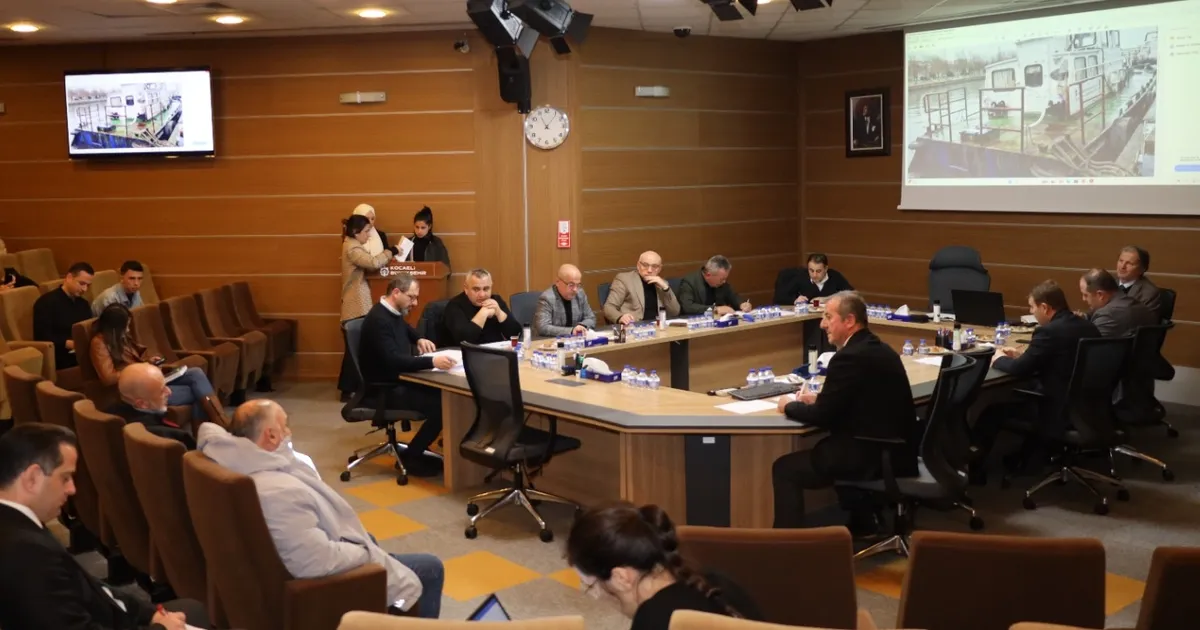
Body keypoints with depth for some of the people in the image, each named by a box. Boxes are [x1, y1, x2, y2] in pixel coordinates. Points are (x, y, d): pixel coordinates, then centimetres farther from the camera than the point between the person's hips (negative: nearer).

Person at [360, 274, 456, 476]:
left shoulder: (394, 313, 9)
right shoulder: (378, 320, -21)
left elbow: (407, 328, 36)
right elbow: (394, 360, -33)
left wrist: (419, 340, 15)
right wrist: (432, 362, -40)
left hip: (400, 380, 10)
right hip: (385, 389, -10)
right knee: (440, 404, -23)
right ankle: (411, 457, -8)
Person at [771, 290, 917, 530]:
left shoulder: (850, 357, -19)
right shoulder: (879, 348, 11)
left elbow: (822, 416, -16)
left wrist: (790, 406, 1)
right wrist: (818, 398, 13)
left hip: (874, 457, -10)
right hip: (894, 450, 10)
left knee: (784, 468, -1)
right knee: (824, 446, 35)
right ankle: (861, 527, 40)